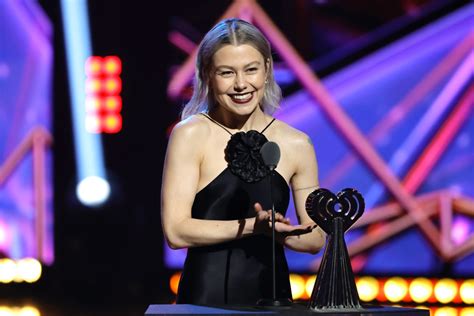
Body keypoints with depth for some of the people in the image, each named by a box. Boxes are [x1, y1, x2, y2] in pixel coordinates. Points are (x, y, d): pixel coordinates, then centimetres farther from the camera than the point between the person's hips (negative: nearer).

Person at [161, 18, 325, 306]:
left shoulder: (296, 144, 2)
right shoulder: (191, 135, -6)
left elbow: (315, 238, 7)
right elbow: (176, 231, -12)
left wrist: (277, 232, -11)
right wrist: (253, 227, -18)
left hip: (272, 294, 3)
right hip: (206, 296, -3)